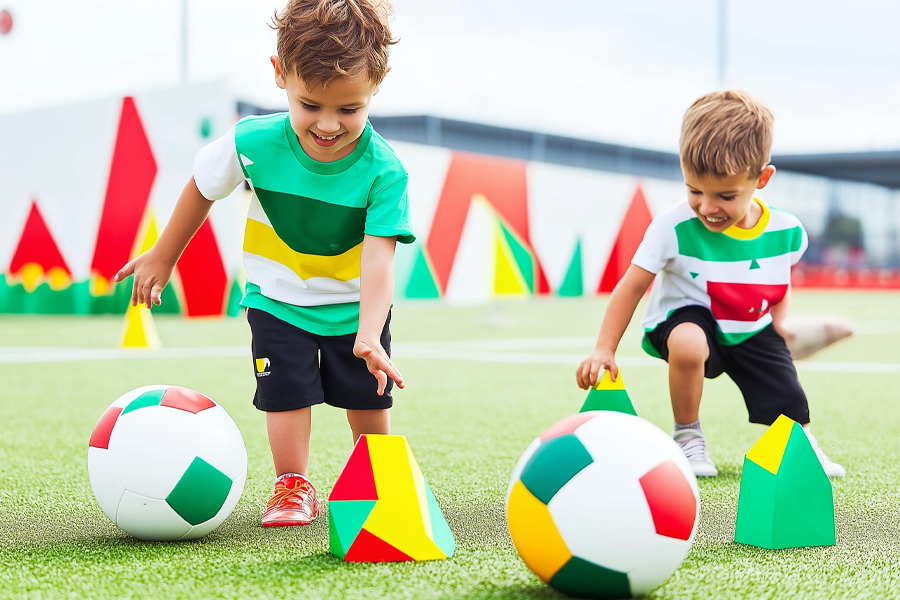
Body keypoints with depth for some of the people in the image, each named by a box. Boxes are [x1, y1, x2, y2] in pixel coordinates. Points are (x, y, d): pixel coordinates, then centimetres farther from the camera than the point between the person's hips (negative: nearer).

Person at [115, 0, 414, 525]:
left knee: (368, 397, 9)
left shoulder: (383, 170, -28)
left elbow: (379, 258, -34)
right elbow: (203, 188, -3)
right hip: (278, 300, 0)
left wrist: (369, 335, -47)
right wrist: (163, 257, 7)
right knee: (288, 390, -7)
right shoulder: (254, 144, -23)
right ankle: (293, 486, 14)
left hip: (356, 306, 0)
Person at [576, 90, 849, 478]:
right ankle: (687, 437, -12)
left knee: (791, 414, -5)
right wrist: (604, 349, -21)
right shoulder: (674, 227, -24)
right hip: (688, 318, -3)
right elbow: (632, 286, -17)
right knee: (688, 343, -39)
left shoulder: (786, 231, -13)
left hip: (752, 332, 3)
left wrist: (779, 322, 2)